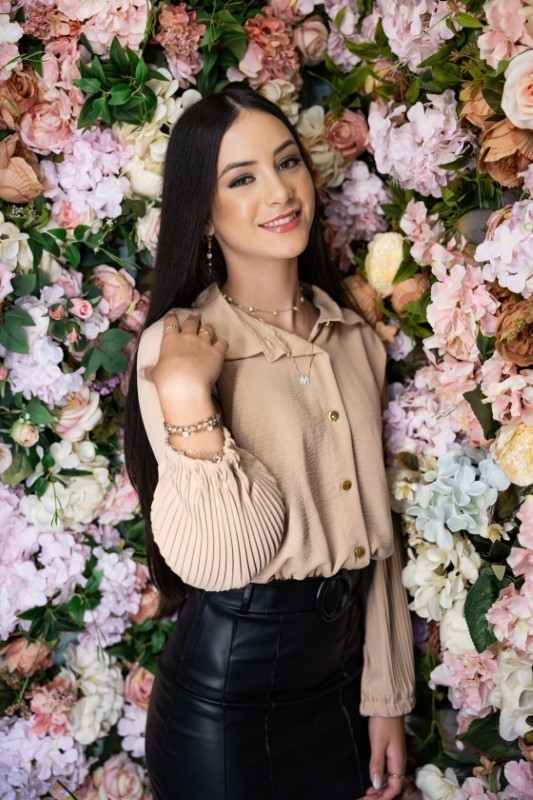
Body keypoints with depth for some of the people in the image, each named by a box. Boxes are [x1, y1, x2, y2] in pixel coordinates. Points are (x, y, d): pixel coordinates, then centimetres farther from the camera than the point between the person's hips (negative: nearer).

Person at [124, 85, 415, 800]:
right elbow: (219, 558, -23)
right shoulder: (178, 345, -14)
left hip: (342, 682, 5)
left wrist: (386, 699, 6)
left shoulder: (354, 338, 3)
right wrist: (187, 399, -31)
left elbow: (374, 532, 6)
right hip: (226, 705, -5)